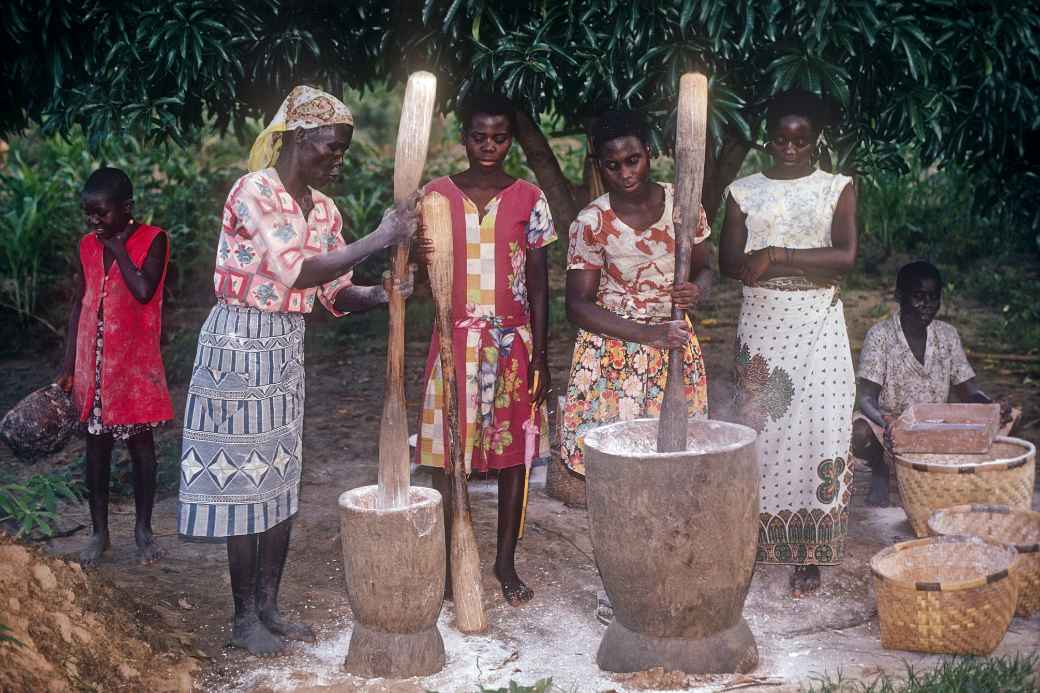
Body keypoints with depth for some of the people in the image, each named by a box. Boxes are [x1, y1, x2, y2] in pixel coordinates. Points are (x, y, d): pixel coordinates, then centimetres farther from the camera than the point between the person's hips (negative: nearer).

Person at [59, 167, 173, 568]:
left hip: (135, 364, -4)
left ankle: (143, 528, 18)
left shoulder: (152, 240, -8)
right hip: (92, 364, 4)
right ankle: (99, 532, 19)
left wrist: (117, 247, -15)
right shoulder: (88, 246, 6)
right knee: (96, 447, 8)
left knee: (141, 445, 5)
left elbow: (144, 291, -23)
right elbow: (79, 305, 10)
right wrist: (69, 365, 8)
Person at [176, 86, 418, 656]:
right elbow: (295, 272, -26)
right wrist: (378, 239, -26)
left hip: (288, 349, 8)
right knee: (245, 481, -1)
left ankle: (268, 607, 23)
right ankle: (244, 619, 11)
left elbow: (337, 293, 8)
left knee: (282, 481, 11)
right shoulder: (253, 190, -16)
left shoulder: (324, 208, 7)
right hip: (241, 343, -8)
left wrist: (378, 294, -13)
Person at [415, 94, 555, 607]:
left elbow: (538, 281, 3)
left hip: (513, 342, 0)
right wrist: (420, 260, -19)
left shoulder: (529, 199, 2)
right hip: (456, 340, 0)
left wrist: (540, 356, -1)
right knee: (449, 451, 1)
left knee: (512, 450, 6)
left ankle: (506, 562, 18)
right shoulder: (437, 195, 2)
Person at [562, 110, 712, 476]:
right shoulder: (592, 222, -9)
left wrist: (697, 291, -12)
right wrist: (646, 333, -22)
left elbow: (703, 269, 13)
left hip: (675, 344, 3)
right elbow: (577, 306, -10)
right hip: (611, 356, -3)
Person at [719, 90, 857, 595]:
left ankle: (810, 554, 6)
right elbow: (729, 262, -2)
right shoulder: (744, 192, 7)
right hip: (761, 324, 1)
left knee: (816, 430, -2)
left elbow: (846, 254, -9)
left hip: (818, 326, -1)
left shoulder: (838, 189, 4)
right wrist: (809, 264, -14)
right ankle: (755, 541, 11)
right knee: (757, 427, 0)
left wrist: (775, 256, -14)